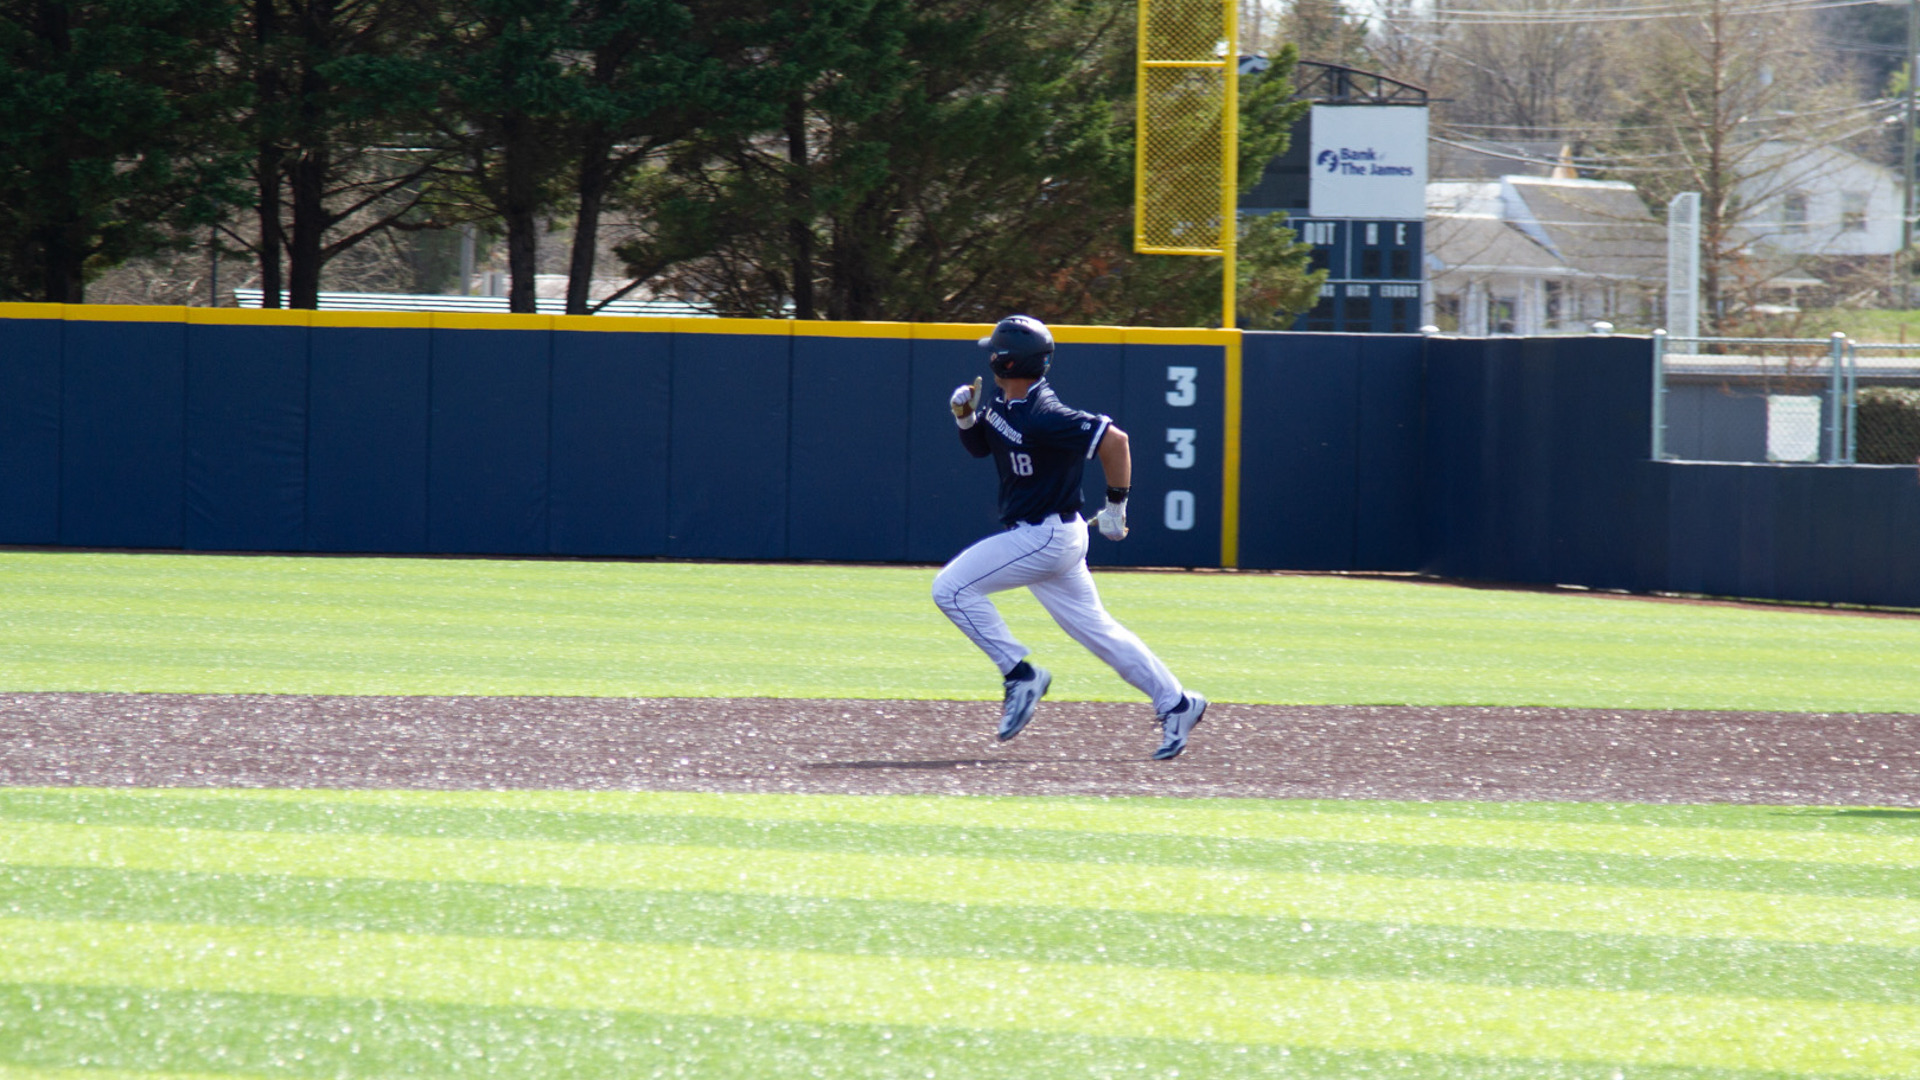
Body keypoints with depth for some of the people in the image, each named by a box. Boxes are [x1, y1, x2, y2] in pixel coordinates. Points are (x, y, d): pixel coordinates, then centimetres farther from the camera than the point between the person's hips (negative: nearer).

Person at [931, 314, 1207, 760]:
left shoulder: (1042, 417, -23)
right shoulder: (999, 403, 4)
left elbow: (1113, 440, -27)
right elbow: (979, 446, 21)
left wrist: (1116, 504, -18)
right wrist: (966, 419, -1)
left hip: (1046, 536, -10)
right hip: (1050, 538, 10)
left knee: (951, 587, -9)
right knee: (1093, 627, 15)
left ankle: (1021, 674, -5)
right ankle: (1176, 703, 18)